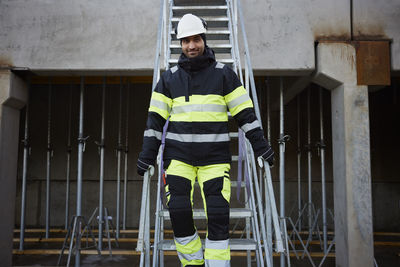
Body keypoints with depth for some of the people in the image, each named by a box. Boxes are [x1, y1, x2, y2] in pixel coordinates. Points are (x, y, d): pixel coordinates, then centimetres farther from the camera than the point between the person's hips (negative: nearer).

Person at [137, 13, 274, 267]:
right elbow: (156, 118, 6)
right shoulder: (169, 77, 6)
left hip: (215, 156, -1)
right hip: (178, 155, 2)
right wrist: (148, 153, 1)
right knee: (179, 212, -2)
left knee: (218, 215, -5)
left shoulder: (224, 74, 2)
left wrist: (260, 144, -3)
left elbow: (245, 112, 2)